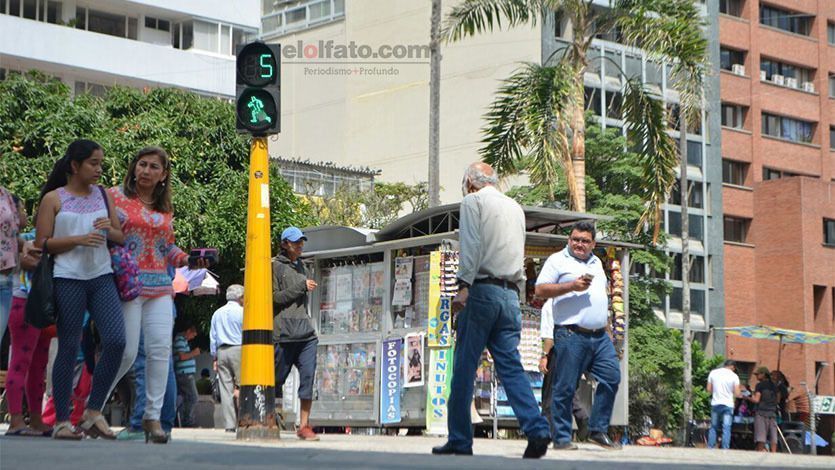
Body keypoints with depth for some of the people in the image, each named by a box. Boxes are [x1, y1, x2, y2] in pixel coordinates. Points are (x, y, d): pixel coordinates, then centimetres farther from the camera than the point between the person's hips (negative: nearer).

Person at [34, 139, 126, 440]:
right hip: (68, 278, -4)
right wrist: (78, 239, -15)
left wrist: (110, 230, -5)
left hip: (101, 277, 4)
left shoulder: (102, 196, 15)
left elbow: (121, 237, 18)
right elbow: (42, 243, -3)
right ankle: (62, 421, 5)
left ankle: (94, 411, 2)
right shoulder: (53, 199, 2)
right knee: (68, 348, -2)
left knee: (116, 341, -11)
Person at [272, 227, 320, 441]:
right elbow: (275, 297, -10)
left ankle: (304, 425, -4)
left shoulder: (300, 266, 21)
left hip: (306, 332, 6)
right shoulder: (275, 266, -1)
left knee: (308, 377, -5)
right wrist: (302, 286, -11)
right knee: (277, 378, 0)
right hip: (284, 333, -6)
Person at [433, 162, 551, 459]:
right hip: (511, 295, 6)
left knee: (464, 368, -1)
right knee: (511, 366, 1)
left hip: (482, 290, -6)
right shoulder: (516, 208, 22)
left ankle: (459, 440, 0)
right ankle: (537, 431, -14)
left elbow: (471, 245, -12)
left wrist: (463, 286, -19)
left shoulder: (473, 201, 1)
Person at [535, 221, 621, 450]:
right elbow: (540, 289, -7)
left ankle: (598, 431, 5)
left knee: (612, 377, -4)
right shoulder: (558, 260, 2)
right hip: (571, 335, -6)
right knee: (565, 388, -5)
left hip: (600, 336, 6)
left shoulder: (596, 263, 22)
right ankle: (561, 438, 1)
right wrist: (572, 286, -15)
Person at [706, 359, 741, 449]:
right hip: (728, 405, -3)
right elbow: (737, 394, -6)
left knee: (713, 427, 12)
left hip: (715, 404, 3)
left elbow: (709, 389, 6)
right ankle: (725, 449, -5)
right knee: (726, 428, -1)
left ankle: (710, 448, 11)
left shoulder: (713, 373, 2)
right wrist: (740, 393, 15)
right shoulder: (734, 376, -5)